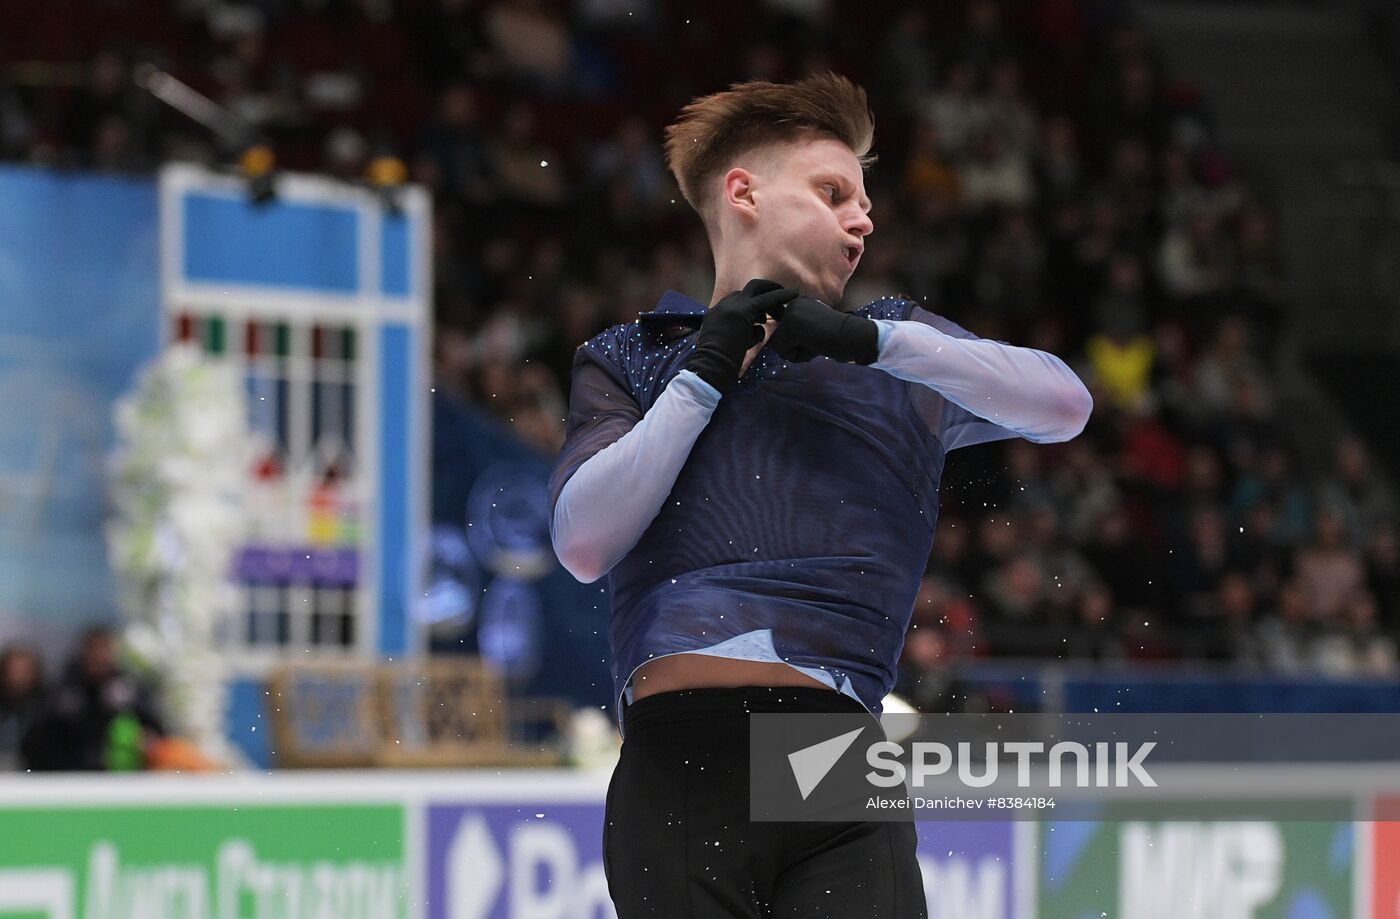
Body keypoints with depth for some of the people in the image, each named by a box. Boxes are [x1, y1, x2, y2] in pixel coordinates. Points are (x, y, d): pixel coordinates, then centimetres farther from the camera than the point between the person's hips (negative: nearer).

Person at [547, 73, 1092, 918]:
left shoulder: (900, 352, 24)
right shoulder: (629, 361, 21)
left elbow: (1065, 406, 6)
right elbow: (585, 545, 4)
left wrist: (872, 340, -1)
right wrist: (704, 374, 3)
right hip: (681, 754, -1)